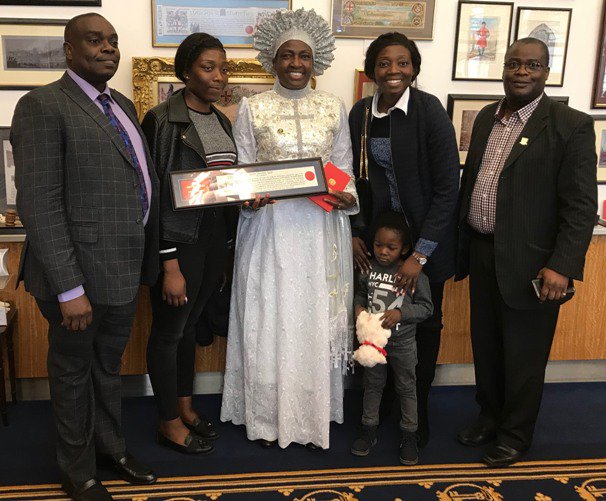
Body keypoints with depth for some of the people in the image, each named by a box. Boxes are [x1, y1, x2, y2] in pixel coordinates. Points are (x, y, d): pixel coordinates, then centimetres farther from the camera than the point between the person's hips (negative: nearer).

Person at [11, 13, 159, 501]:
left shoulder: (123, 105, 12)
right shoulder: (43, 106, -13)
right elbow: (38, 204, -19)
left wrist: (148, 261, 7)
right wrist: (69, 289, -22)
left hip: (124, 271, 7)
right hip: (79, 273, -7)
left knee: (109, 364, 23)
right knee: (74, 370, 13)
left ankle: (110, 445, 43)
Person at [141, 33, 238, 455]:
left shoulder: (221, 121, 11)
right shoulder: (163, 120, -12)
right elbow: (157, 194, -16)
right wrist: (170, 266, -18)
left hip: (215, 237, 7)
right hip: (180, 241, -7)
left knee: (190, 324, 19)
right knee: (169, 331, 7)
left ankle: (185, 407, 35)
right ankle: (170, 424, 24)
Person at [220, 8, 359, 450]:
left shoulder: (334, 109, 7)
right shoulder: (252, 108, 2)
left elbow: (344, 170, 9)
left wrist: (346, 197, -12)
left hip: (320, 232, 2)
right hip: (270, 230, -1)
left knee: (317, 322, 7)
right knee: (269, 322, 5)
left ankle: (315, 415, 24)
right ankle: (267, 415, 22)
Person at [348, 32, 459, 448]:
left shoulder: (430, 111, -15)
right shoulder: (360, 113, -1)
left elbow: (447, 188, -16)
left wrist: (420, 254, -18)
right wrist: (355, 233, 0)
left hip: (426, 235, -3)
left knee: (424, 323, 11)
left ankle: (418, 409, 31)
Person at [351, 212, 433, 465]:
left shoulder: (415, 274, -15)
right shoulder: (368, 269, -7)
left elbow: (426, 306, -11)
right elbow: (360, 293, 9)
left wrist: (400, 314, -24)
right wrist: (358, 307, -11)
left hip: (402, 342, -3)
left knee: (407, 387, 12)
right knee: (372, 384, 18)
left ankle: (409, 435, 28)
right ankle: (368, 429, 34)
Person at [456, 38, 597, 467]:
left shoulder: (571, 126, -10)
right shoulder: (487, 117, 9)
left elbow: (581, 206, -14)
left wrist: (562, 267, -20)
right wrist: (461, 246, 13)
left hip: (529, 265, -6)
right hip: (482, 254, 6)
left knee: (523, 358, 10)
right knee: (485, 346, 19)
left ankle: (515, 436, 31)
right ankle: (490, 418, 41)